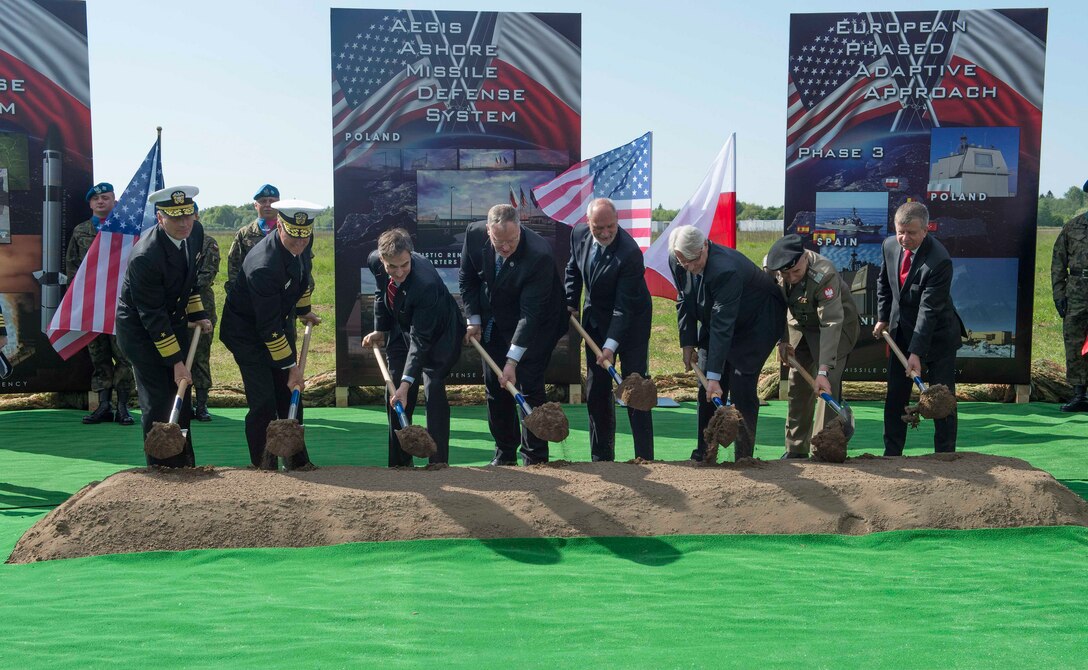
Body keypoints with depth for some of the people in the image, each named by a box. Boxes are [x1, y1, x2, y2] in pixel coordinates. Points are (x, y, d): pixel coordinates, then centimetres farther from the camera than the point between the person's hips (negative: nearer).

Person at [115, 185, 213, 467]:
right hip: (140, 328, -7)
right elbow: (152, 316, -26)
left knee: (181, 395, 11)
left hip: (174, 321, 7)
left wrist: (197, 314, 7)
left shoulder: (195, 232, -9)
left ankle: (184, 465, 22)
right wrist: (176, 362, -24)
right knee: (157, 401, -6)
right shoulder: (145, 256, -30)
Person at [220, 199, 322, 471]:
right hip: (246, 331, -8)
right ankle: (264, 466, 6)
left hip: (279, 321, 8)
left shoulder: (303, 243, -11)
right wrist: (291, 365, -24)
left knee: (290, 394, 9)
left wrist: (303, 310, 22)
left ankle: (297, 461, 19)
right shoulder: (263, 266, -35)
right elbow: (269, 327, -30)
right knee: (263, 401, -10)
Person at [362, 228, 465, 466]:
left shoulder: (426, 282, -39)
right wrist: (380, 330, 2)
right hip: (402, 328, 6)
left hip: (438, 332, -6)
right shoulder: (375, 261, -21)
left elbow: (420, 340, -37)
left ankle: (438, 462, -8)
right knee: (393, 394, 4)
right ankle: (398, 462, 16)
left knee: (434, 390, -16)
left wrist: (406, 383, -40)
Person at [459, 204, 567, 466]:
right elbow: (467, 279, 1)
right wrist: (474, 320, -3)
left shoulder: (539, 255, -33)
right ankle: (504, 453, 21)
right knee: (494, 385, 7)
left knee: (529, 385, -9)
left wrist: (512, 361, -34)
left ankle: (535, 458, 4)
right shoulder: (474, 234, -18)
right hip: (494, 323, 5)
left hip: (535, 325, -5)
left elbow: (530, 314, -32)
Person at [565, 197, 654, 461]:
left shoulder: (630, 252, -28)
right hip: (595, 320, 6)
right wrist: (571, 303, 4)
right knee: (596, 391, 8)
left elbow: (624, 307, -28)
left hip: (630, 323, -6)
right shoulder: (578, 234, -8)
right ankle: (601, 457, 19)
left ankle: (644, 458, 1)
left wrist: (610, 345, -32)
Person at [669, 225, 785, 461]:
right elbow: (684, 301, 2)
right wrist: (688, 343, -4)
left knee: (741, 389, -15)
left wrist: (714, 376, -40)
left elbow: (723, 326, -40)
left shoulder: (726, 269, -38)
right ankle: (703, 454, 11)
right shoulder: (676, 261, -16)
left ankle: (744, 457, -5)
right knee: (706, 392, 2)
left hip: (757, 323, -7)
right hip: (713, 322, 7)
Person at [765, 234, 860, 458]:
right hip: (799, 326, 5)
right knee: (797, 388, 6)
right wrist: (782, 340, -7)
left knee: (827, 387, -17)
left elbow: (831, 324, -39)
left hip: (838, 325, -5)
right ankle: (796, 450, 16)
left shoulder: (824, 274, -36)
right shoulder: (770, 268, -19)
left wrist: (823, 371, -44)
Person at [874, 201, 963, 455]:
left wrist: (916, 353, -32)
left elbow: (929, 310, -29)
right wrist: (883, 317, 11)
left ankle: (944, 455, 15)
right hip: (902, 331, 6)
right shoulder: (890, 246, -7)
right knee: (895, 396, 8)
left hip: (937, 336, -5)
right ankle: (891, 454, 18)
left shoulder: (939, 260, -27)